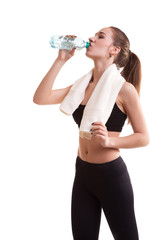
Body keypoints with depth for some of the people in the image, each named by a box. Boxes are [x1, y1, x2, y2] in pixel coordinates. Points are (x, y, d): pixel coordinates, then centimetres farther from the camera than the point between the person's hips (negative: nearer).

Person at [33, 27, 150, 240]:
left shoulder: (124, 89, -13)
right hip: (83, 173, 6)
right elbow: (40, 98, -4)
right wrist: (61, 60, -6)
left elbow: (143, 137, -9)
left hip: (112, 174, -5)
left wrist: (109, 140, -25)